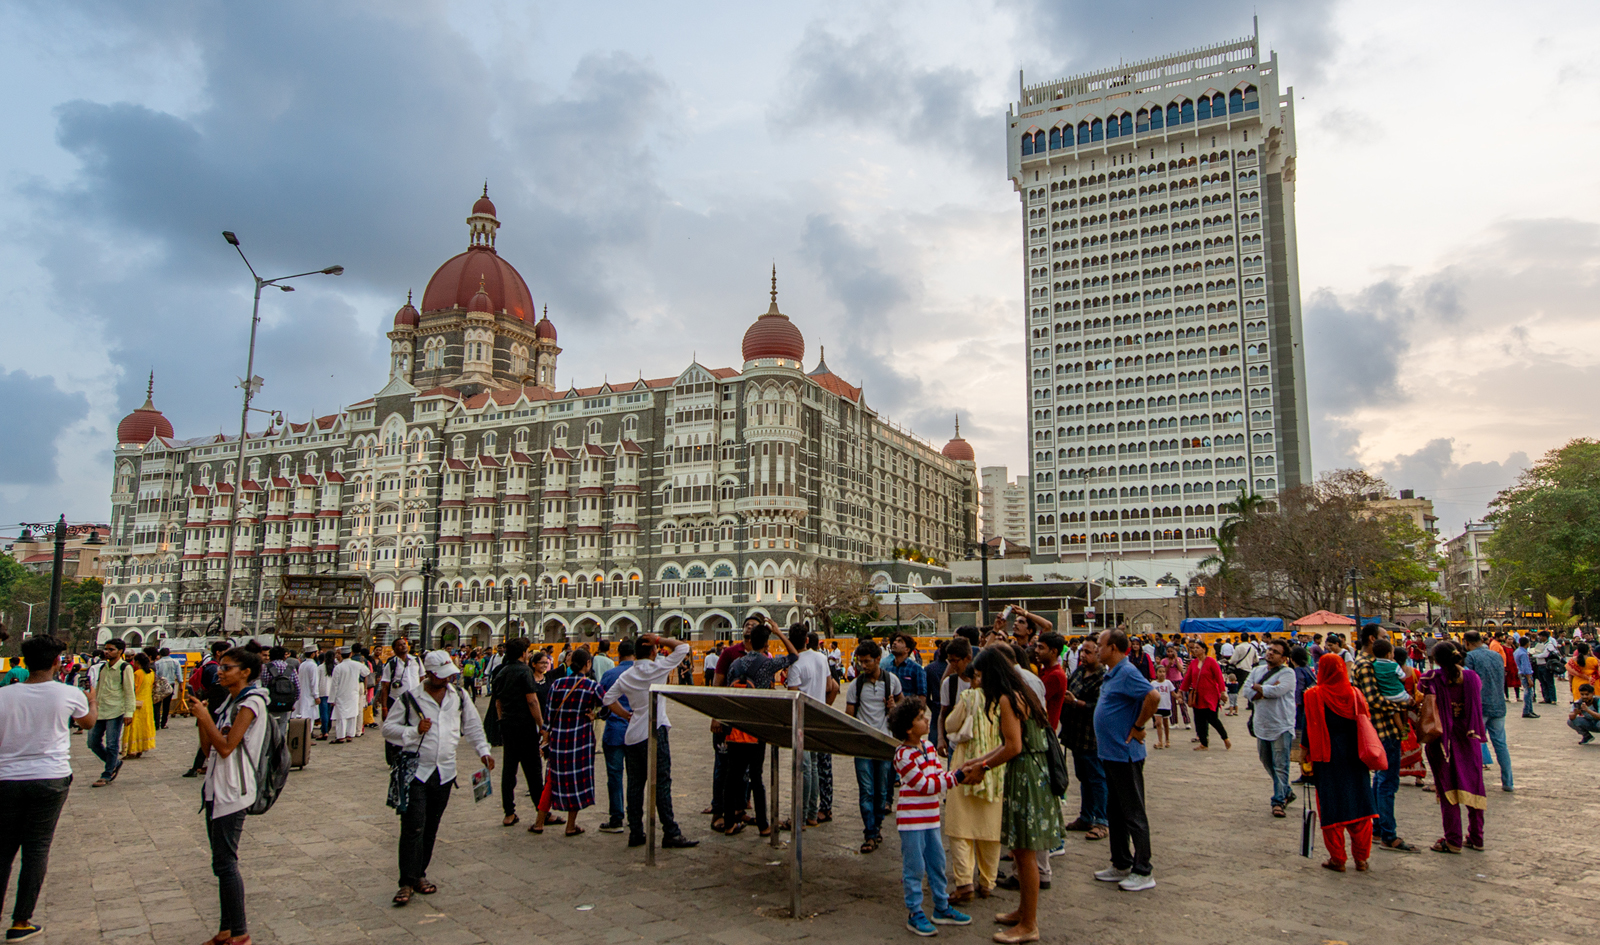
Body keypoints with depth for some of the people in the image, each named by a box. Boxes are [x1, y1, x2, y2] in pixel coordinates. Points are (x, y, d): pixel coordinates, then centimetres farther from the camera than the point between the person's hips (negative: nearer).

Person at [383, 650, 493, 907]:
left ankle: (419, 874, 22)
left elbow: (472, 725, 16)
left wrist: (483, 751, 5)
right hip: (416, 770, -3)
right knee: (413, 827, -9)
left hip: (445, 771, 4)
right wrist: (414, 731, -15)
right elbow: (388, 728, 0)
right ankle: (407, 882, -2)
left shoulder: (459, 697, 8)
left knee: (431, 827, 10)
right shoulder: (410, 698, -3)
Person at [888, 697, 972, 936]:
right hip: (911, 818, -8)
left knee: (937, 863, 15)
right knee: (914, 867, 1)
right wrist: (955, 777, -20)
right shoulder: (903, 755, -18)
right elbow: (924, 785, -18)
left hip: (930, 817, 8)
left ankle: (942, 908, 28)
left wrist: (959, 775, -12)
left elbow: (938, 774, 7)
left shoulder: (928, 745, 6)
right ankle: (914, 914, 12)